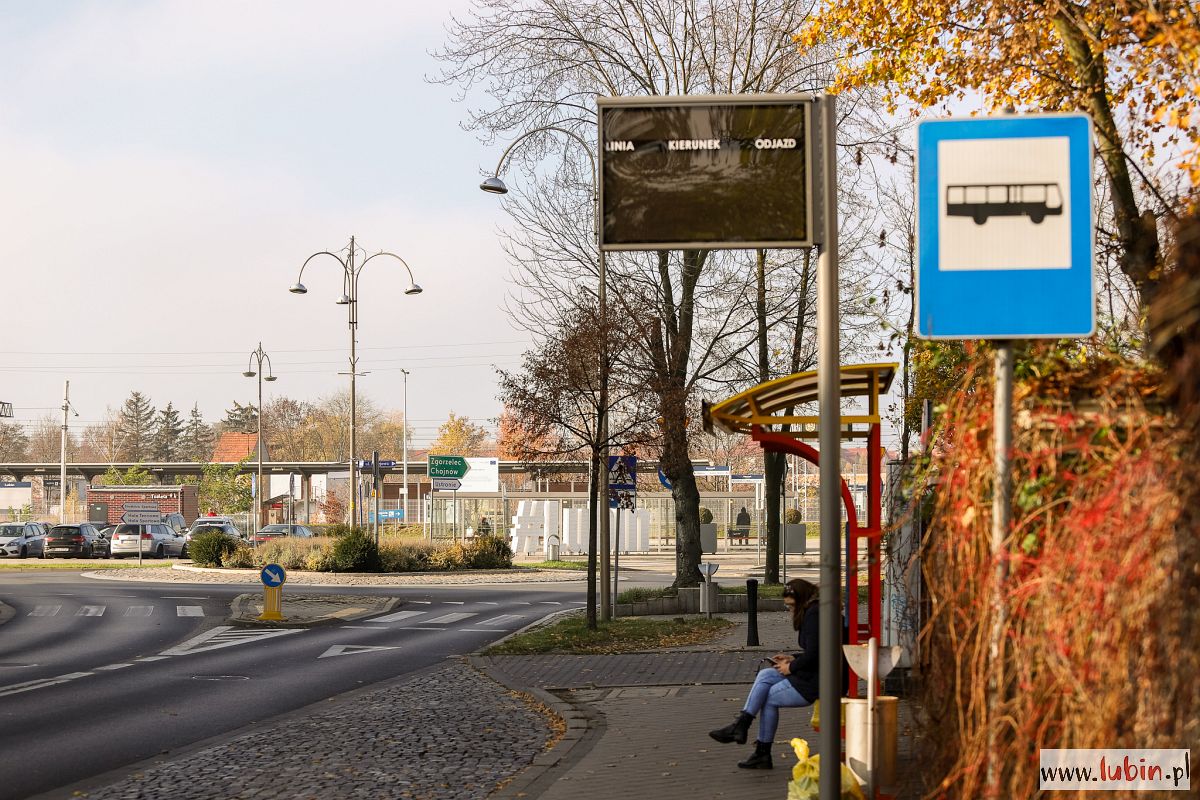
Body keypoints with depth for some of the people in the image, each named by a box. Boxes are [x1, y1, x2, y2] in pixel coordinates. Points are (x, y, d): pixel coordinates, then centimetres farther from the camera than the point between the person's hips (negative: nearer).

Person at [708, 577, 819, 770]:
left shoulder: (813, 615, -16)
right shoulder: (813, 612, 16)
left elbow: (812, 655, -23)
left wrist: (791, 668, -8)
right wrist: (792, 659, 13)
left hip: (815, 683, -10)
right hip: (816, 675, 10)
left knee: (769, 697, 0)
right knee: (765, 675, 7)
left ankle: (763, 753, 8)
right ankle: (741, 725, 1)